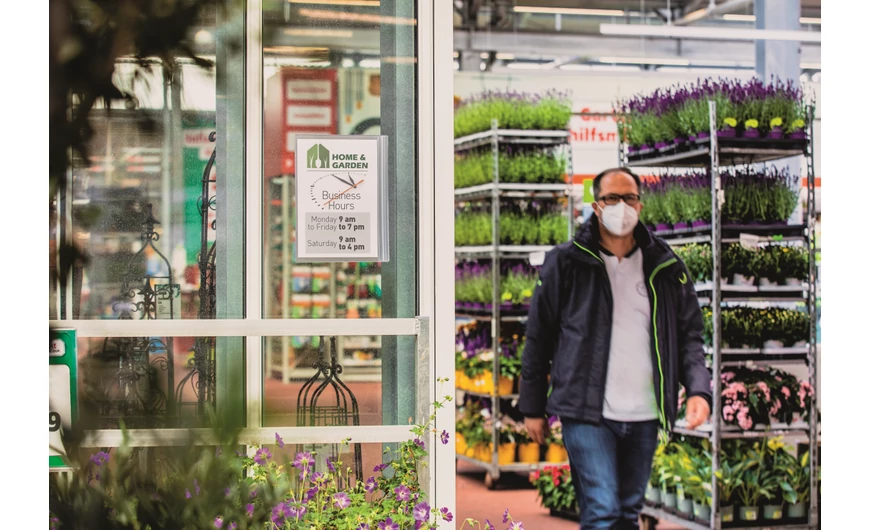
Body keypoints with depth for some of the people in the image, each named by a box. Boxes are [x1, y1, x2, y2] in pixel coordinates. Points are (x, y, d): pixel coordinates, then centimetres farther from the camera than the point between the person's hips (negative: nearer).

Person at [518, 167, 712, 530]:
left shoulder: (666, 268, 8)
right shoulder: (565, 264, 0)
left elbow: (689, 334, 11)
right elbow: (538, 337, 5)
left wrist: (698, 389, -7)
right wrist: (532, 408, 6)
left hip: (644, 418, 4)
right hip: (586, 414, -4)